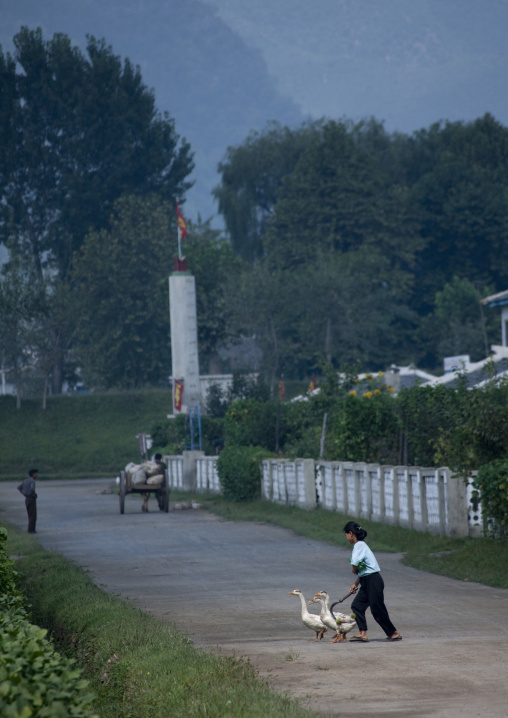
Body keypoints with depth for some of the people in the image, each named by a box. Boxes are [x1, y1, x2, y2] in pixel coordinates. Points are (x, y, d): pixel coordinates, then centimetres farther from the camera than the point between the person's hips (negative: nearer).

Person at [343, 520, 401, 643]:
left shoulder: (359, 545, -15)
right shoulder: (359, 545, 15)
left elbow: (354, 564, -27)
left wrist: (354, 571, -4)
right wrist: (356, 584, 20)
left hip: (373, 580, -10)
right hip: (366, 581, 10)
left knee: (377, 609, -2)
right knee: (357, 605, 3)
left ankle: (394, 633, 9)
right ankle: (362, 633, -1)